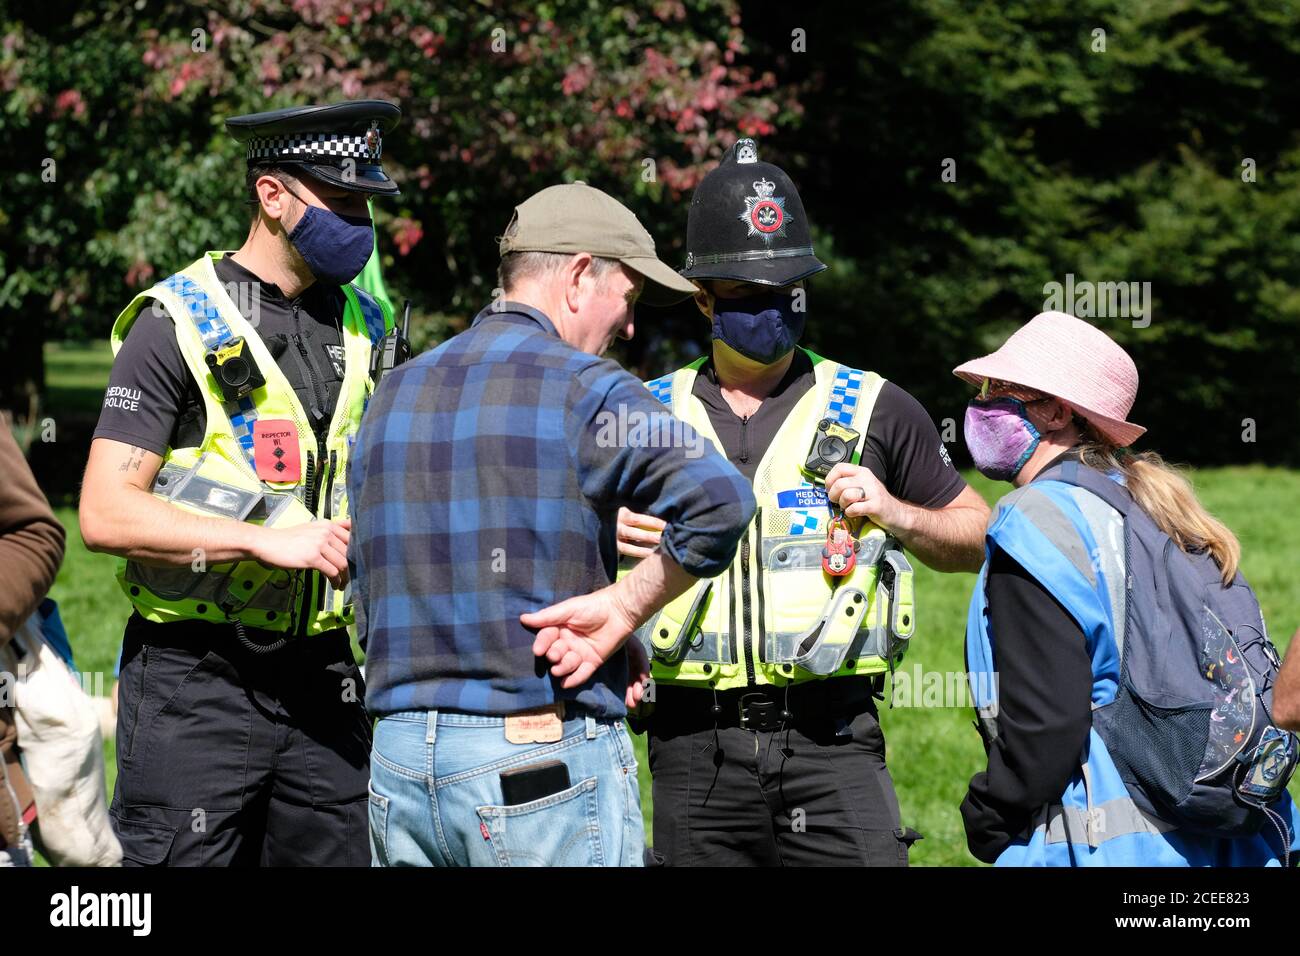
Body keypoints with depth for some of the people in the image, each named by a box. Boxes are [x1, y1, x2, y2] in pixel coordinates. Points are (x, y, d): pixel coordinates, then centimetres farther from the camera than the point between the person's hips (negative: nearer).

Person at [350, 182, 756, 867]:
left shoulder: (393, 394, 15)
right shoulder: (582, 388, -7)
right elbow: (719, 503, -23)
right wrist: (622, 607, -9)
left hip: (397, 762, 6)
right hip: (549, 759, -6)